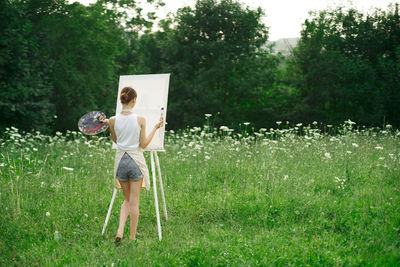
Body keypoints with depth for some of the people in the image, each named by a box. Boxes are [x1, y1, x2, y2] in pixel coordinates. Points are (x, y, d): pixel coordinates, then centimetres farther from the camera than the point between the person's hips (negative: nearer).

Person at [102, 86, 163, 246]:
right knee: (134, 202, 8)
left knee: (127, 200, 19)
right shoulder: (140, 120, -12)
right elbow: (143, 144, -6)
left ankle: (120, 232, 2)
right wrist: (156, 128, 1)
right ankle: (132, 238, 13)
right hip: (136, 161, -3)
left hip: (120, 160, 3)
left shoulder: (113, 120, -4)